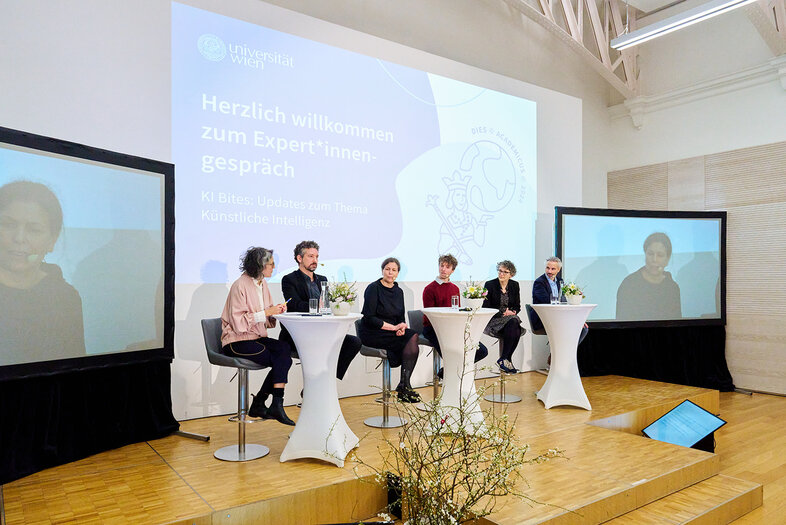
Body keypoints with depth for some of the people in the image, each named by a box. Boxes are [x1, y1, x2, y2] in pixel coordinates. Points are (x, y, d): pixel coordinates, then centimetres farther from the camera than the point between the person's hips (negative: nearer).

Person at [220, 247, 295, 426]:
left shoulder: (262, 283, 12)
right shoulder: (240, 286, -13)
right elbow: (238, 323, -18)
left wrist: (277, 311, -5)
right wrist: (267, 312, -21)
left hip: (257, 337, 7)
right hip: (238, 342, -7)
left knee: (284, 348, -20)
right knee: (283, 359, -22)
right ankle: (276, 406, -9)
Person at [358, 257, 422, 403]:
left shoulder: (398, 291, 13)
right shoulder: (373, 288, -8)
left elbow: (400, 318, 14)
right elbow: (369, 318, -15)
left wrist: (402, 327, -10)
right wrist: (393, 327, -18)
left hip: (392, 332, 7)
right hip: (371, 334, -6)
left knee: (412, 338, -24)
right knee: (412, 337, -25)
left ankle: (404, 385, -22)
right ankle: (405, 385, -21)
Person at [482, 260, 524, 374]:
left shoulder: (514, 285, 11)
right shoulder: (489, 285, -2)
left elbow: (518, 306, 14)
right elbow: (486, 307, -6)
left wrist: (513, 311, -9)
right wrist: (503, 312, -13)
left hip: (510, 318, 4)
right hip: (493, 320, -4)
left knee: (517, 330, -31)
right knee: (513, 323, -33)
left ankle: (503, 359, -23)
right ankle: (505, 360, -27)